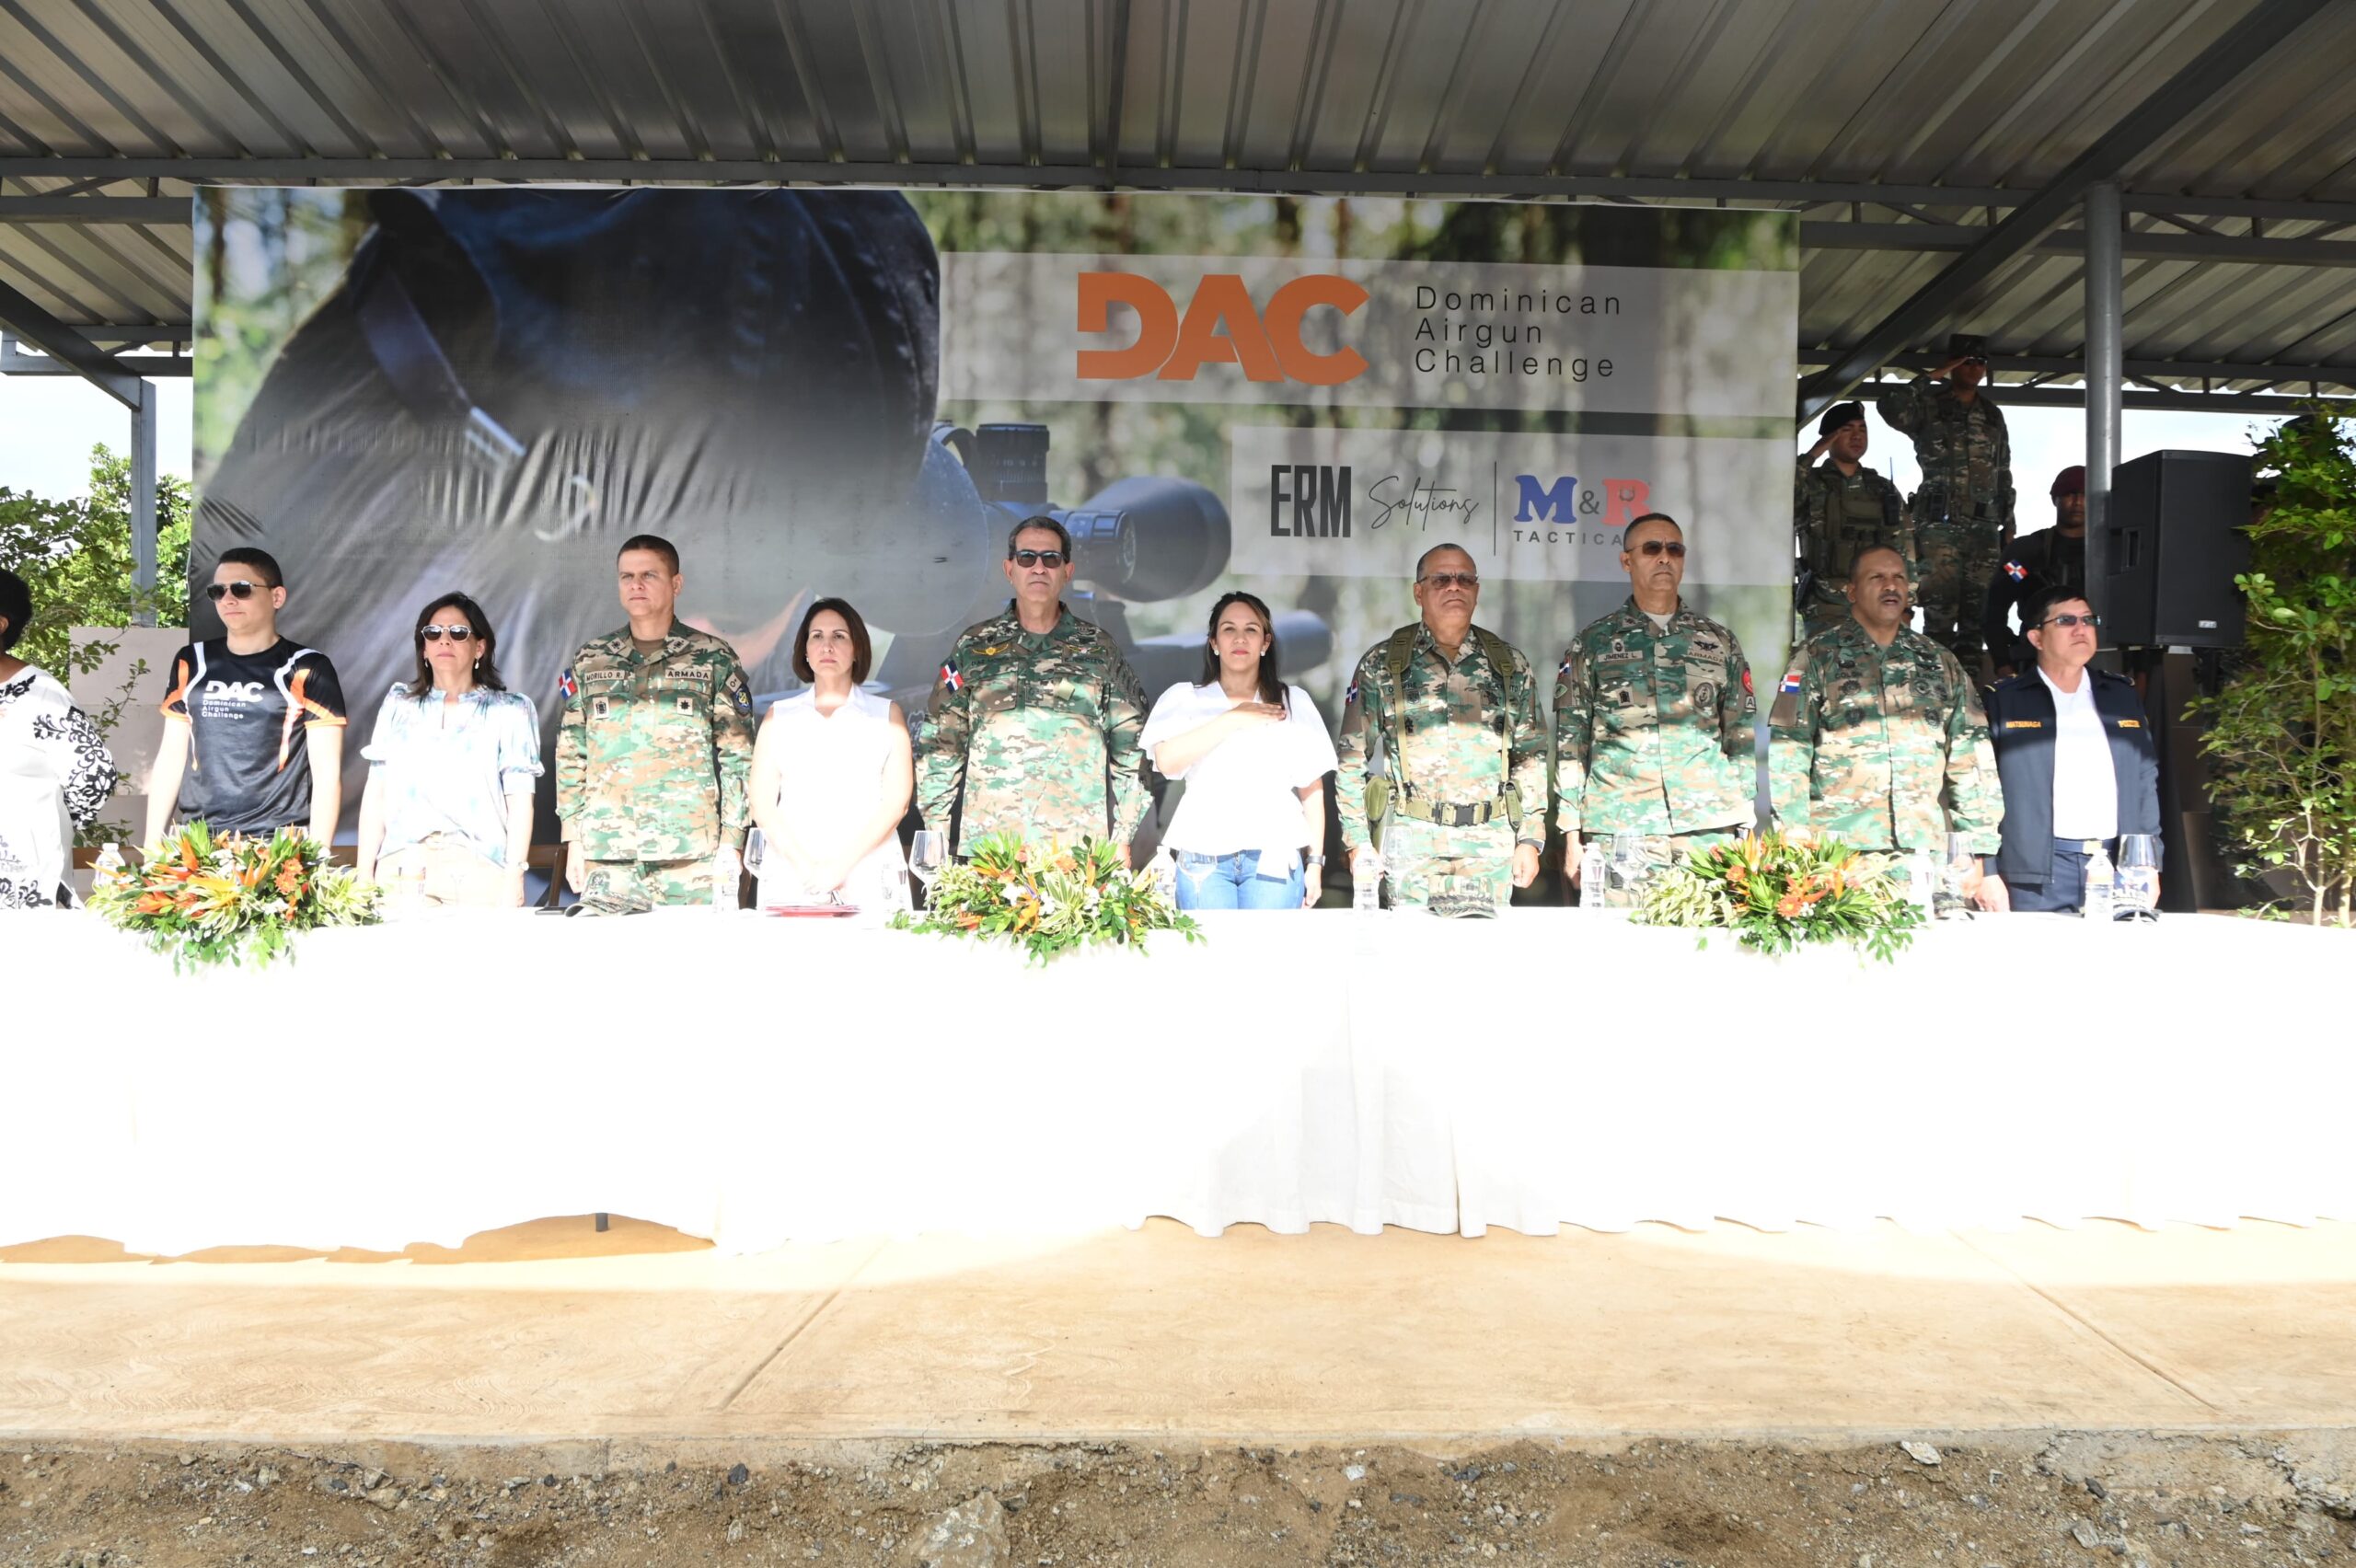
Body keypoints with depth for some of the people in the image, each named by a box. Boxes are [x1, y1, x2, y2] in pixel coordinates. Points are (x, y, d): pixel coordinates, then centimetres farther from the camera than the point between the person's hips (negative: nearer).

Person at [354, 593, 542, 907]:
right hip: (400, 869, 2)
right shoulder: (399, 703, 16)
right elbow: (376, 791, 12)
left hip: (477, 871, -2)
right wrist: (364, 873, 5)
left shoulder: (510, 710, 7)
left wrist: (513, 880, -10)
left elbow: (520, 798, -1)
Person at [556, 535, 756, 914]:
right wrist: (574, 841, 8)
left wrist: (732, 842, -4)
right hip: (607, 857, 2)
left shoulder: (714, 659, 4)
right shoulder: (590, 660, 12)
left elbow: (737, 756, 2)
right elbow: (570, 756, 14)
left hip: (693, 857, -2)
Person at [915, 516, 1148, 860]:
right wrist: (936, 831, 4)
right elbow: (939, 743, 10)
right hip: (986, 846, 0)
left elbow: (1129, 747, 9)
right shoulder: (973, 646, 10)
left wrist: (1122, 838, 4)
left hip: (1080, 845, 0)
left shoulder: (1100, 649, 9)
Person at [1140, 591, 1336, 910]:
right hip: (1203, 860, 0)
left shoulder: (1294, 702, 11)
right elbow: (1167, 762, -10)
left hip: (1274, 858, 0)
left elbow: (1312, 789, 11)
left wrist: (1315, 860, 7)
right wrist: (1232, 719, -8)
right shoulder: (1183, 698, 8)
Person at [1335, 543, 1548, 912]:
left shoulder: (1509, 664, 9)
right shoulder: (1381, 664, 2)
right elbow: (1353, 758, 3)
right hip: (1411, 840, -2)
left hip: (1491, 842, 2)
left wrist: (1530, 839, 4)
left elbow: (1531, 756, 10)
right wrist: (1358, 840, -3)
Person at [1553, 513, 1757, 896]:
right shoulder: (1592, 643, 8)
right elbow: (1570, 744, 5)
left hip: (1710, 831, 2)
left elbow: (1741, 738, 15)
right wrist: (1572, 835, -1)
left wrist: (1746, 829, 8)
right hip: (1620, 832, -2)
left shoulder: (1720, 642, 14)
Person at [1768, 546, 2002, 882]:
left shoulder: (1941, 663, 15)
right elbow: (1788, 759, -3)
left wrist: (1976, 854, 5)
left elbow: (1971, 762, 12)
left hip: (1929, 854, 3)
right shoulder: (1817, 658, 4)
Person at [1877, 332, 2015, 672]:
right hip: (1940, 525, -5)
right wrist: (1931, 378, -11)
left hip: (1985, 527, 5)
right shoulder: (1928, 406, 3)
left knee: (1978, 607, 3)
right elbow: (1889, 407, -20)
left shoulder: (1993, 415, 19)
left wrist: (2008, 525, 16)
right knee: (1940, 606, -9)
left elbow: (2004, 475, 21)